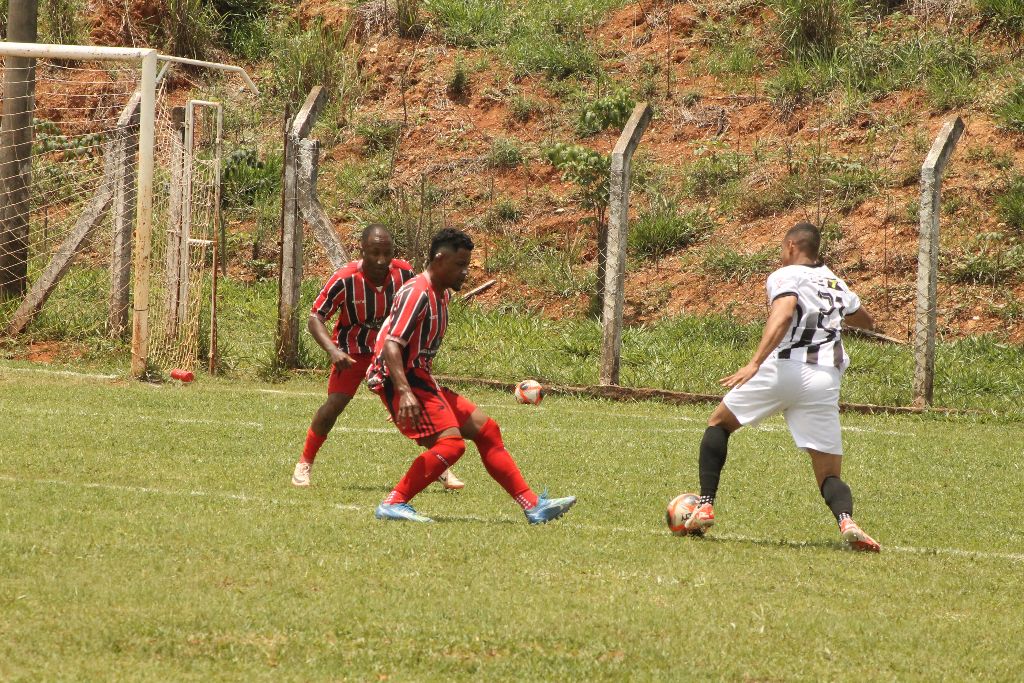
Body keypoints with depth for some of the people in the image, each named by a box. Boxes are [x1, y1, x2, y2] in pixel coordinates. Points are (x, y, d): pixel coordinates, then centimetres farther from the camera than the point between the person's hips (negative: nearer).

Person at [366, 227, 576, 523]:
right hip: (397, 379, -10)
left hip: (420, 380, 10)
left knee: (485, 429, 8)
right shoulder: (417, 293, -16)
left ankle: (534, 507, 9)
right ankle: (393, 505, -19)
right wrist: (405, 393, -37)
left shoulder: (441, 294, 16)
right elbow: (391, 346, -26)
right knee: (451, 443, -23)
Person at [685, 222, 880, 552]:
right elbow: (866, 321, 41)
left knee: (719, 423, 21)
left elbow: (784, 313, -18)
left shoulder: (785, 276, 4)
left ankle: (705, 506, 10)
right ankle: (847, 520, -29)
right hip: (825, 380, 4)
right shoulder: (835, 283, 23)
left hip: (782, 368, -4)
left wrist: (754, 363, -27)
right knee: (830, 476, 4)